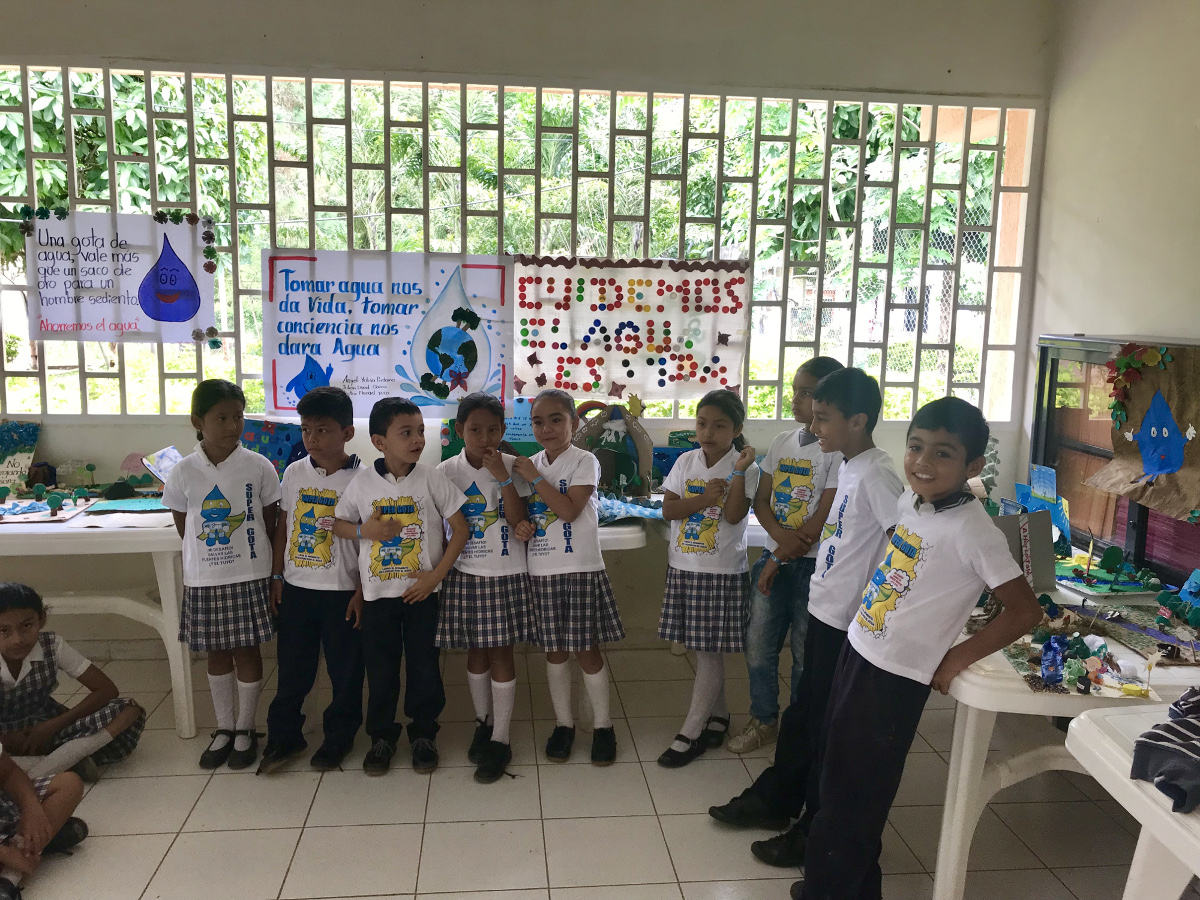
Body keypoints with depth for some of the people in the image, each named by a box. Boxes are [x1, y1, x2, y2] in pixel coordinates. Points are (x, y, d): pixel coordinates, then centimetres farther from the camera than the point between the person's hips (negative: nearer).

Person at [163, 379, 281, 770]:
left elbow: (270, 523, 1)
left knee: (247, 650, 7)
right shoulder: (184, 472, -4)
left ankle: (245, 730, 23)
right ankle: (224, 728, 31)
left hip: (250, 576, -2)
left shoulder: (259, 467, -7)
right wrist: (212, 555, 2)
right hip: (204, 579, 2)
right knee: (216, 652, 14)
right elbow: (184, 527, 6)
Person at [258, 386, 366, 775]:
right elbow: (283, 526, 11)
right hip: (296, 587, 4)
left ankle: (339, 736, 26)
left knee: (345, 670, 8)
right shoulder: (295, 473, 2)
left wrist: (362, 590, -9)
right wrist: (276, 576, 8)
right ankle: (284, 736, 30)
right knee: (292, 668, 13)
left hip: (342, 591, -3)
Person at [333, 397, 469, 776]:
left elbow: (460, 528, -5)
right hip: (378, 592, 1)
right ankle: (382, 736, 28)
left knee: (424, 666, 7)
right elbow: (337, 524, 9)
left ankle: (423, 733, 27)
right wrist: (365, 531, -13)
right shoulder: (363, 482, -3)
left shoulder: (431, 478, -7)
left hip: (422, 591, -1)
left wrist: (436, 575, -10)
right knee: (380, 668, 9)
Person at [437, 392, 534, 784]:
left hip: (506, 574, -2)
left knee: (501, 652, 2)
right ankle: (484, 722, 34)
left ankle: (500, 740, 12)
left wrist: (504, 477, -23)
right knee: (475, 651, 13)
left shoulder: (511, 466, -6)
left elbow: (518, 520, -15)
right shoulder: (447, 471, -2)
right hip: (466, 574, 2)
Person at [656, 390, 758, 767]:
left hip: (722, 572, -5)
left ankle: (691, 732, 10)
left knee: (710, 651, 1)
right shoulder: (687, 461, 5)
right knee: (702, 649, 14)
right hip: (684, 567, 5)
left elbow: (733, 515, -19)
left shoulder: (744, 467, -7)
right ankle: (718, 715, 32)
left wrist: (739, 470, -24)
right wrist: (703, 498, -16)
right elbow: (667, 509, -2)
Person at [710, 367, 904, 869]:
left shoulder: (875, 475, -21)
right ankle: (774, 800, 39)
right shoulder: (849, 467, 7)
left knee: (828, 729, 6)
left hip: (848, 620, -9)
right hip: (826, 608, 9)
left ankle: (816, 833, 23)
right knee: (802, 713, 22)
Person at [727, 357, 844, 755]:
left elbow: (825, 516, -15)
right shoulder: (783, 442, 8)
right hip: (773, 558, 6)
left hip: (812, 564, -5)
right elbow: (760, 500, 9)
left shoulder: (837, 449, -11)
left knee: (805, 651, 7)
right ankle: (764, 721, 28)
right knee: (758, 644, 10)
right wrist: (781, 533, -12)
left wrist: (779, 558, -12)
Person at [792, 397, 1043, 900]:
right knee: (836, 778, 21)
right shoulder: (911, 499, 1)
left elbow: (1024, 611, -19)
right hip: (858, 651, 8)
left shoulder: (973, 531, -20)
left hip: (896, 677, -8)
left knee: (854, 797, 6)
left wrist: (956, 659, -13)